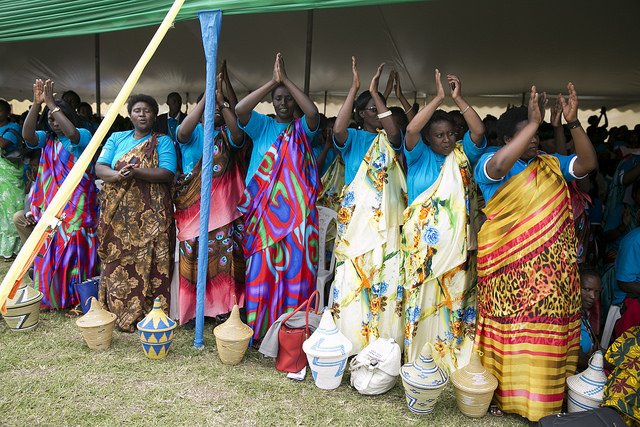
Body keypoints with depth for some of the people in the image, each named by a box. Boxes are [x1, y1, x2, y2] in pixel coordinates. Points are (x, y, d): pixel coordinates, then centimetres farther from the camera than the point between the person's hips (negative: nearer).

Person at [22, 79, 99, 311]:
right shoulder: (46, 139, 11)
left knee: (76, 251, -1)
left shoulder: (82, 135, -3)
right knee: (51, 253, 8)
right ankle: (55, 297, 22)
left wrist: (51, 103, -22)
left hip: (78, 206, -5)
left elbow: (71, 132, -26)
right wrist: (36, 104, -17)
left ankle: (78, 298, 9)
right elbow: (27, 135, -9)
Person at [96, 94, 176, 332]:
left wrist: (136, 172, -20)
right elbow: (99, 168, 4)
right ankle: (117, 312, 16)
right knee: (118, 264, 4)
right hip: (119, 214, 3)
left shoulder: (163, 142, 5)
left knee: (149, 265, -3)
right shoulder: (117, 138, 15)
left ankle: (149, 315, 5)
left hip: (151, 216, -3)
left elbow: (167, 174, -9)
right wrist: (119, 175, -17)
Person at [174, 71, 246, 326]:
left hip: (222, 207, 2)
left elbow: (238, 136, -13)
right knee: (193, 254, -2)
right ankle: (191, 306, 9)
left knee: (223, 252, -1)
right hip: (192, 204, -1)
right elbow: (183, 131, -19)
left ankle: (222, 306, 9)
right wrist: (207, 96, -21)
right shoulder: (193, 133, 6)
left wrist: (222, 101, -20)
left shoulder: (227, 134, 11)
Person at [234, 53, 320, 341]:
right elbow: (240, 110, -9)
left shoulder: (303, 128, 10)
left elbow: (313, 112, -12)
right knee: (262, 267, -1)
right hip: (264, 207, 0)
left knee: (295, 266, 0)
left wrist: (286, 79, -9)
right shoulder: (262, 126, 10)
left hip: (296, 208, 0)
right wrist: (273, 81, -8)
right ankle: (259, 327, 9)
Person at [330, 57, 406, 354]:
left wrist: (375, 91, -10)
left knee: (386, 275, -1)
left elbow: (394, 132, -10)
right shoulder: (352, 137, 9)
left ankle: (383, 340, 9)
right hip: (356, 215, -2)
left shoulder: (389, 140, 14)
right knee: (351, 274, -6)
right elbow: (337, 129, -15)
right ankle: (347, 339, 3)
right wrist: (354, 88, -14)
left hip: (386, 218, 2)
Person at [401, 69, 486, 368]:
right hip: (422, 242, -2)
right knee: (422, 298, 0)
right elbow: (411, 130, -13)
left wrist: (458, 99, -8)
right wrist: (438, 99, -12)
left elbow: (479, 131, -5)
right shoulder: (419, 156, 4)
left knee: (455, 297, 4)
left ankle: (454, 360, 15)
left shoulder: (463, 155, 10)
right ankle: (419, 358, 11)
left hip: (456, 242, 2)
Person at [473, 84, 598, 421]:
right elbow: (499, 165, -26)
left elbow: (587, 163, 4)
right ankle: (504, 389, 15)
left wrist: (573, 122, -7)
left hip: (550, 264, 5)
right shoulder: (488, 162, -3)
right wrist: (534, 122, -22)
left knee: (547, 327, 7)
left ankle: (543, 393, 20)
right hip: (509, 261, -4)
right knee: (508, 328, 0)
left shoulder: (551, 164, 15)